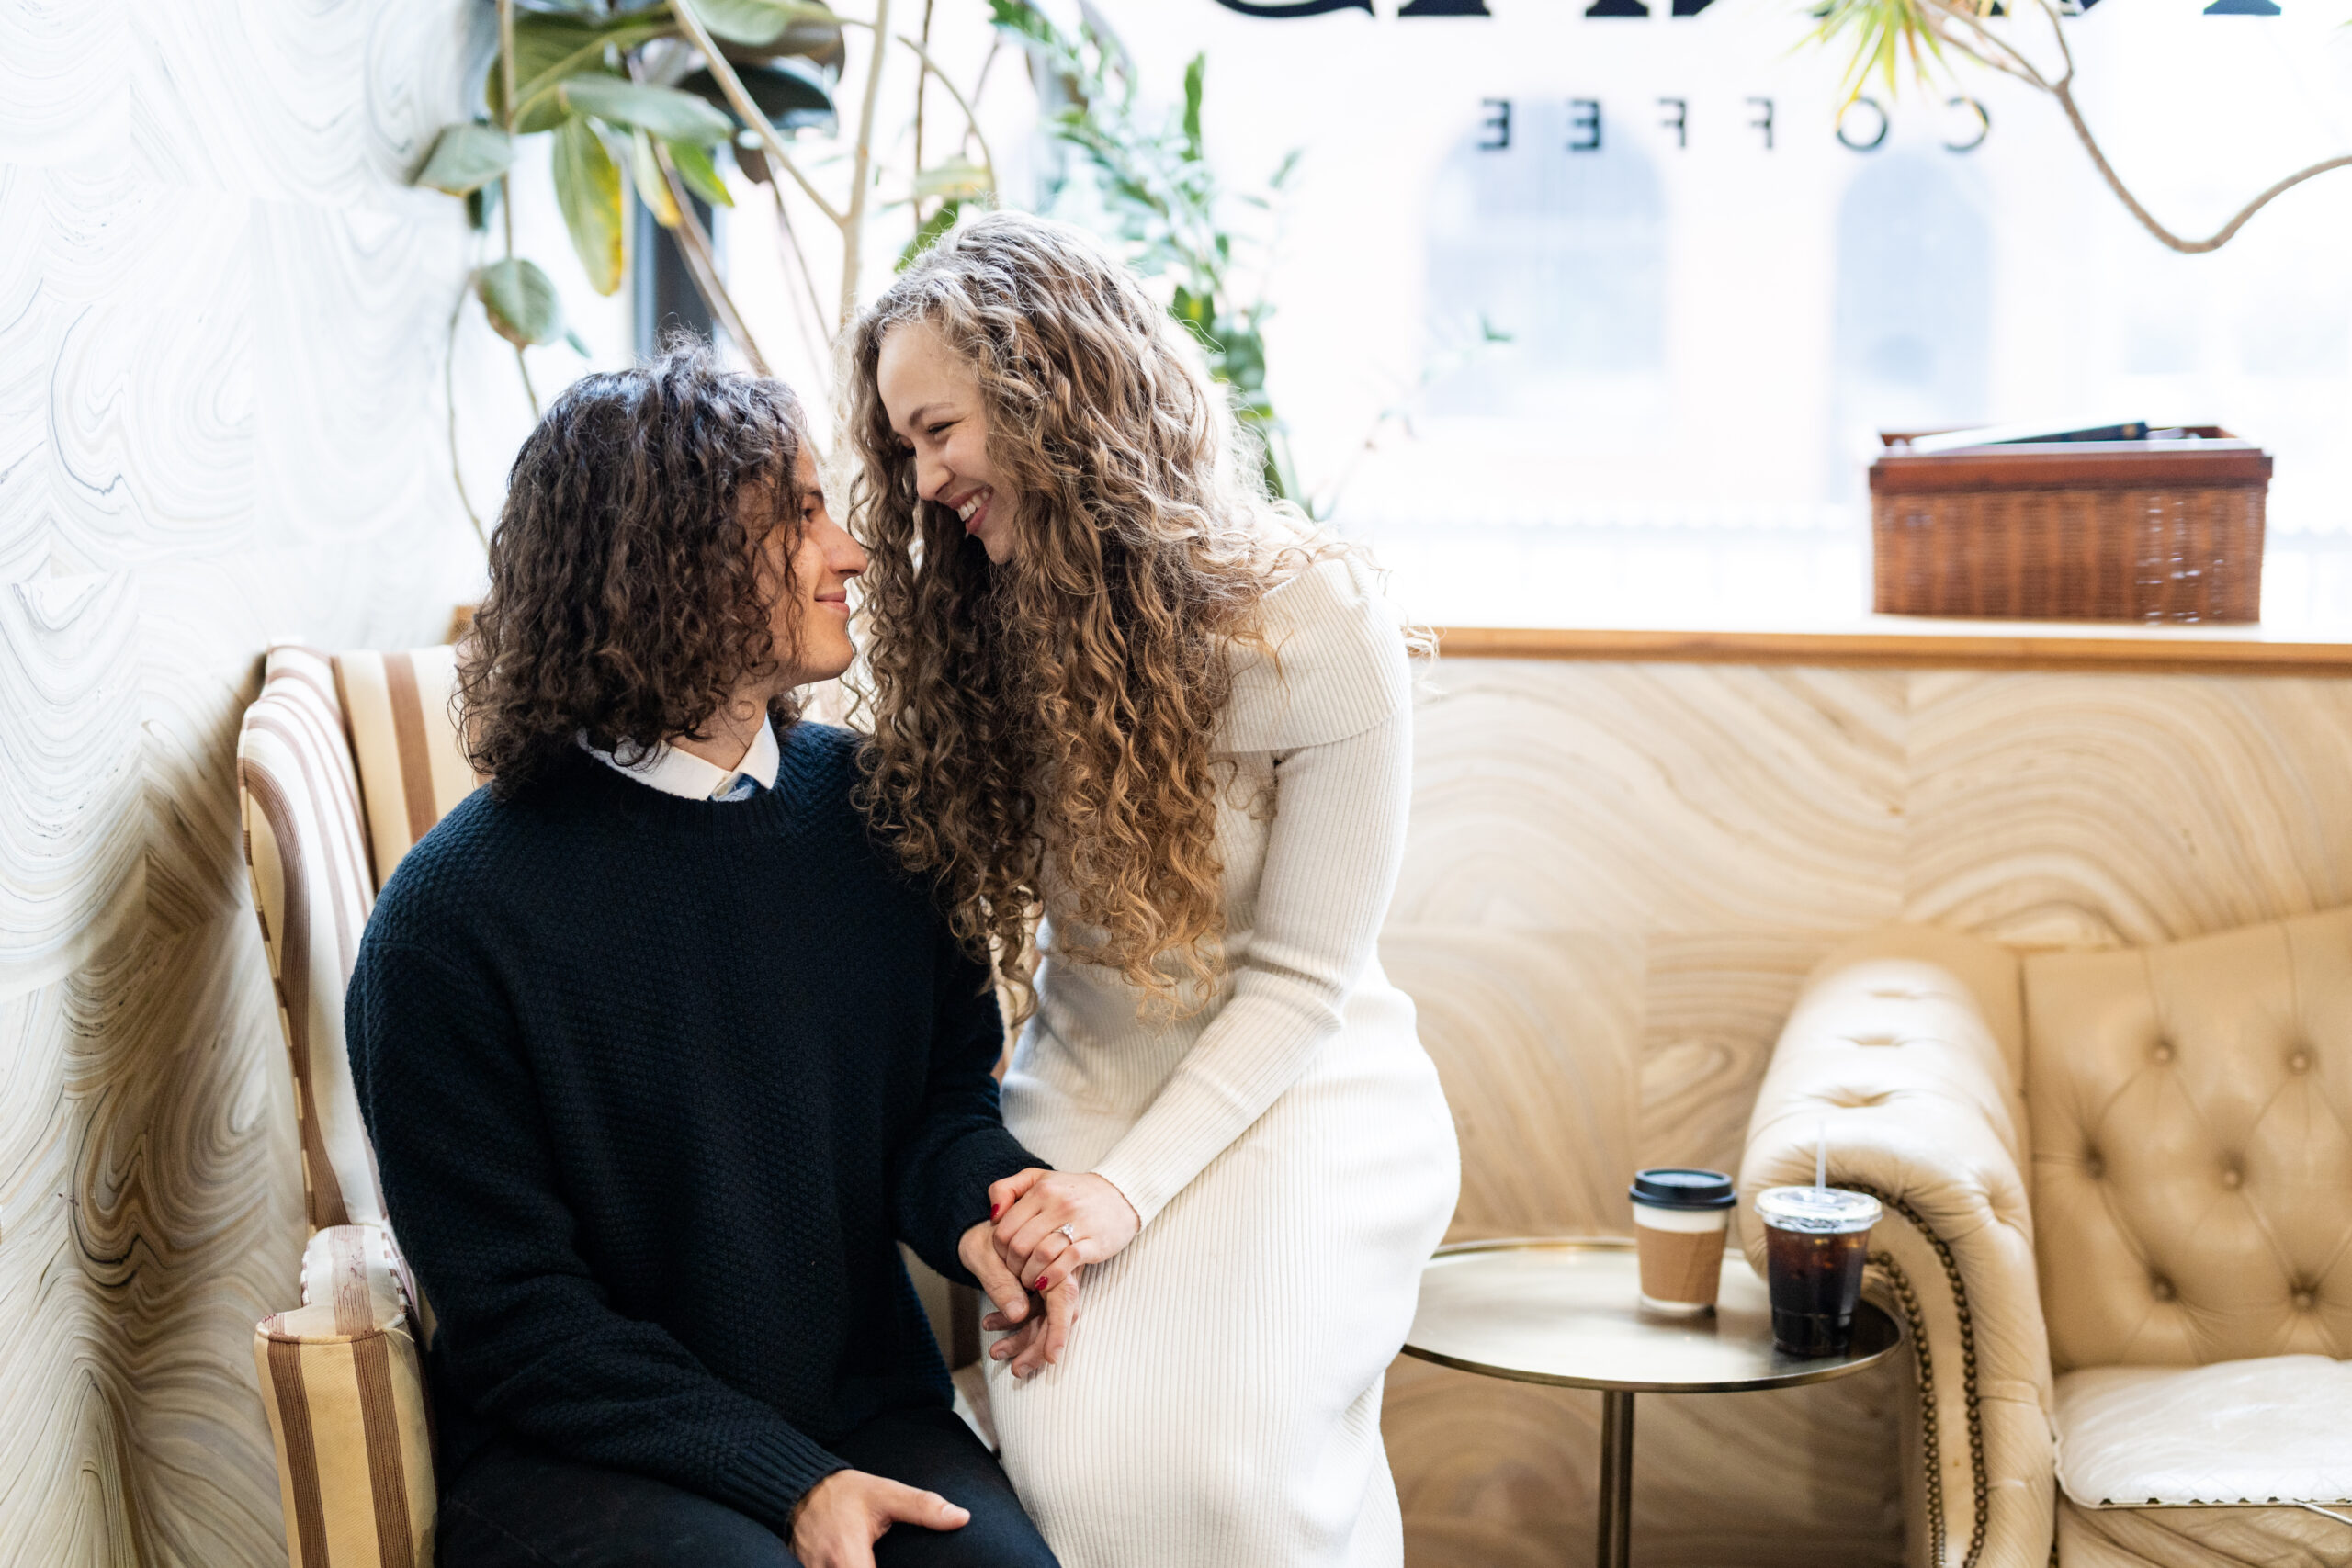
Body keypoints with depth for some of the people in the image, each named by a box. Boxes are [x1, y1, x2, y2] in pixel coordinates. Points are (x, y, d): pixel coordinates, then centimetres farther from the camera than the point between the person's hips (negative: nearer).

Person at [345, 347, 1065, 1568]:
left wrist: (977, 1205, -10)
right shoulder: (451, 917, -11)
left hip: (867, 1414, 4)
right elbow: (515, 1316, -9)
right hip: (575, 1455, -4)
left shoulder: (869, 809, 4)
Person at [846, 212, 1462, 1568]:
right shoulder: (996, 610, 2)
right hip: (1085, 1084, 4)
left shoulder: (1319, 622, -15)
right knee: (1067, 1459, -22)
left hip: (1292, 1096, -3)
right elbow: (958, 899, 3)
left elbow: (1298, 978, -12)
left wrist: (1130, 1185, -21)